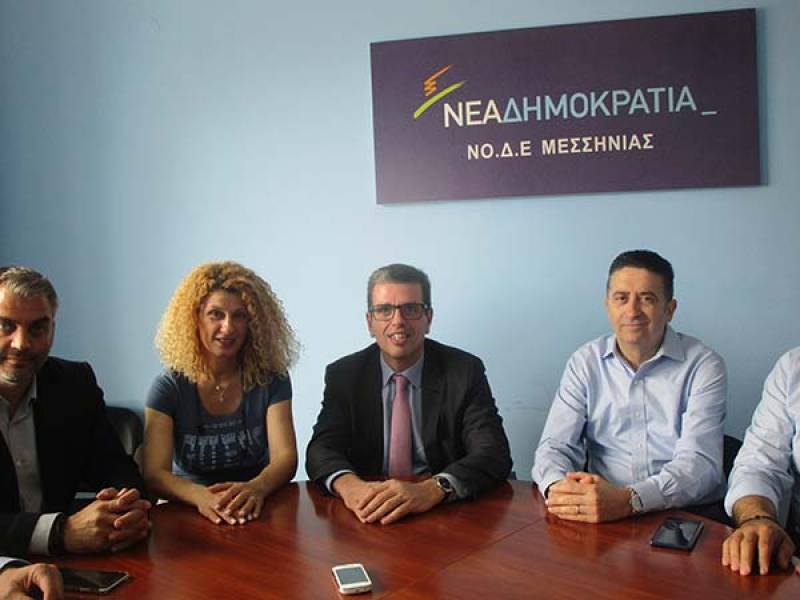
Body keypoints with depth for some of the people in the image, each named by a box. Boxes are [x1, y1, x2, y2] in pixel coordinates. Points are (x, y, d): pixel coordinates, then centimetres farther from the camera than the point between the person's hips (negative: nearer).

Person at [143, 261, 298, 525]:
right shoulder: (168, 387, -4)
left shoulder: (271, 378, -2)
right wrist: (201, 496, -34)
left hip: (257, 511, 0)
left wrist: (256, 488, -33)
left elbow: (285, 457, -10)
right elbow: (154, 473, -13)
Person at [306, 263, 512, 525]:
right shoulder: (343, 375, 2)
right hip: (369, 521, 2)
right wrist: (349, 485, -31)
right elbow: (322, 449, -7)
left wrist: (431, 489, -34)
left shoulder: (465, 371, -5)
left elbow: (494, 453, -15)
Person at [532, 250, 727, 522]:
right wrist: (556, 487, -25)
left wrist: (628, 500, -32)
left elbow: (699, 462, -14)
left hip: (688, 514, -1)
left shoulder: (703, 366, -3)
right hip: (601, 511, 2)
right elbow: (556, 445, 0)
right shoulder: (585, 363, 5)